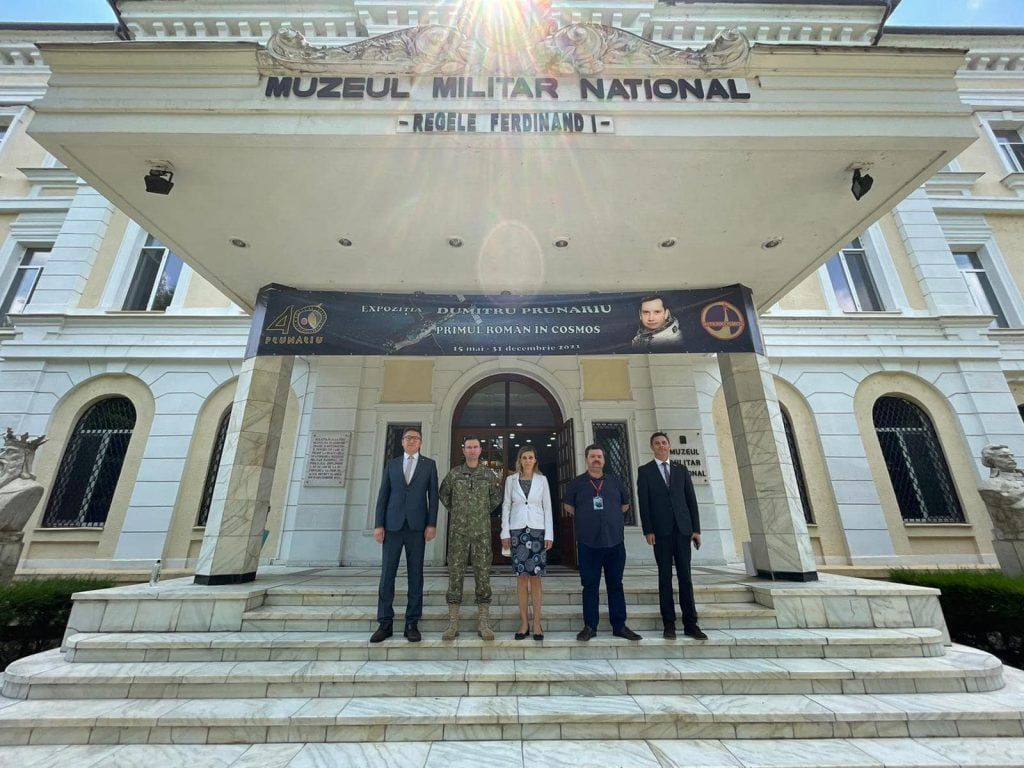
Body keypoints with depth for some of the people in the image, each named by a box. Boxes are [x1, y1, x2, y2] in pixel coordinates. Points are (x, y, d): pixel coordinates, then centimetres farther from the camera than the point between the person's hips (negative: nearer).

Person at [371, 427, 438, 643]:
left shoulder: (429, 465, 7)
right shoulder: (391, 464, 11)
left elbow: (433, 495, 2)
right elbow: (383, 495, 7)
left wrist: (432, 524, -6)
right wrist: (378, 525, -1)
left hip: (417, 526, -1)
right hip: (393, 525, 1)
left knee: (415, 574, 3)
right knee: (387, 573, 3)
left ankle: (412, 624, 12)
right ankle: (385, 623, 14)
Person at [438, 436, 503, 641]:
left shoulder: (488, 474, 3)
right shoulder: (454, 473, 2)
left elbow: (497, 496, 18)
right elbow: (444, 494, 17)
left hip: (481, 532, 0)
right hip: (458, 531, 0)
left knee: (483, 574, 0)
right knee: (455, 574, 1)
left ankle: (483, 623, 8)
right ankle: (452, 623, 9)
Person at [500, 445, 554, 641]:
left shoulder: (542, 479, 4)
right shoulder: (511, 479, 5)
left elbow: (547, 507, 4)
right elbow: (506, 506, 5)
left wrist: (549, 534, -2)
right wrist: (505, 532, -1)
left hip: (537, 529, 0)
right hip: (517, 530, 0)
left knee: (535, 577, 2)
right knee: (521, 577, 3)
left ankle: (537, 623, 12)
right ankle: (524, 623, 13)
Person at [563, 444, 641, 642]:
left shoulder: (615, 482, 9)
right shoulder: (577, 483, 3)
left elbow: (625, 504, 21)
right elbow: (568, 507, 10)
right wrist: (586, 520, 10)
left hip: (615, 542, 2)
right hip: (588, 543, -2)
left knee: (615, 585, 9)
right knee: (590, 586, 5)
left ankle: (619, 626, 19)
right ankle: (590, 626, 14)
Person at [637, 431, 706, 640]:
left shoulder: (681, 469, 12)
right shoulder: (645, 471, 4)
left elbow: (691, 500, 9)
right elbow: (643, 503, -2)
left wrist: (696, 528, 2)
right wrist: (648, 530, -10)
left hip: (682, 529, 2)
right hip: (661, 530, -2)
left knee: (685, 576, 4)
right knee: (665, 577, 3)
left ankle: (690, 623, 10)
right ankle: (669, 623, 9)